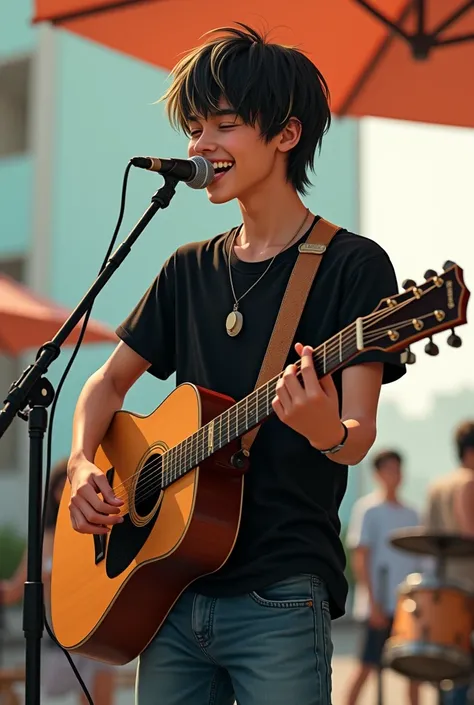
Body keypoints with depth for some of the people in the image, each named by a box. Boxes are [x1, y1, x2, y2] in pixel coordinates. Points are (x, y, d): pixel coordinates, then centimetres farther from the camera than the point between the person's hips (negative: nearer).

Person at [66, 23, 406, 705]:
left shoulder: (353, 264, -6)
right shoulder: (190, 268, 12)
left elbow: (357, 439, -12)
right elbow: (112, 378, 20)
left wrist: (326, 431, -35)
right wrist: (83, 464, 1)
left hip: (279, 598, -5)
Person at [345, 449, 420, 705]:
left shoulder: (411, 514, 13)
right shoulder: (368, 509, -5)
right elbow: (359, 559, -9)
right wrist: (372, 603, -15)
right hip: (381, 605, -6)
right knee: (368, 665, -3)